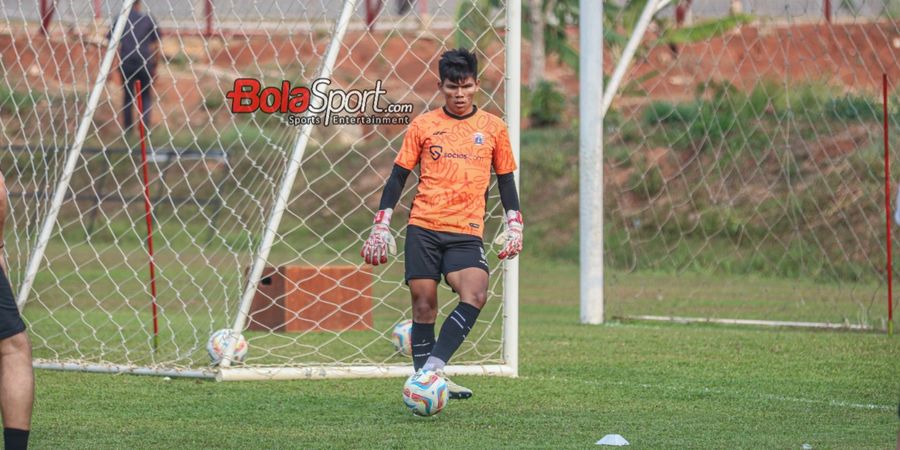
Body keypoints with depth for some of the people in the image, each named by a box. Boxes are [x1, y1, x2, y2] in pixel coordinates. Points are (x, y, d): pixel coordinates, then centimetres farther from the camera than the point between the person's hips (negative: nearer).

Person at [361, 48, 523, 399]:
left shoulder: (493, 127, 9)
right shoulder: (423, 125, 6)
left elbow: (505, 179, 17)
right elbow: (398, 176, 9)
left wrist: (514, 226, 9)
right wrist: (381, 226, 5)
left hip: (467, 232, 0)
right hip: (423, 228, 0)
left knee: (475, 294, -23)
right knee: (424, 305, -3)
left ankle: (433, 367, -23)